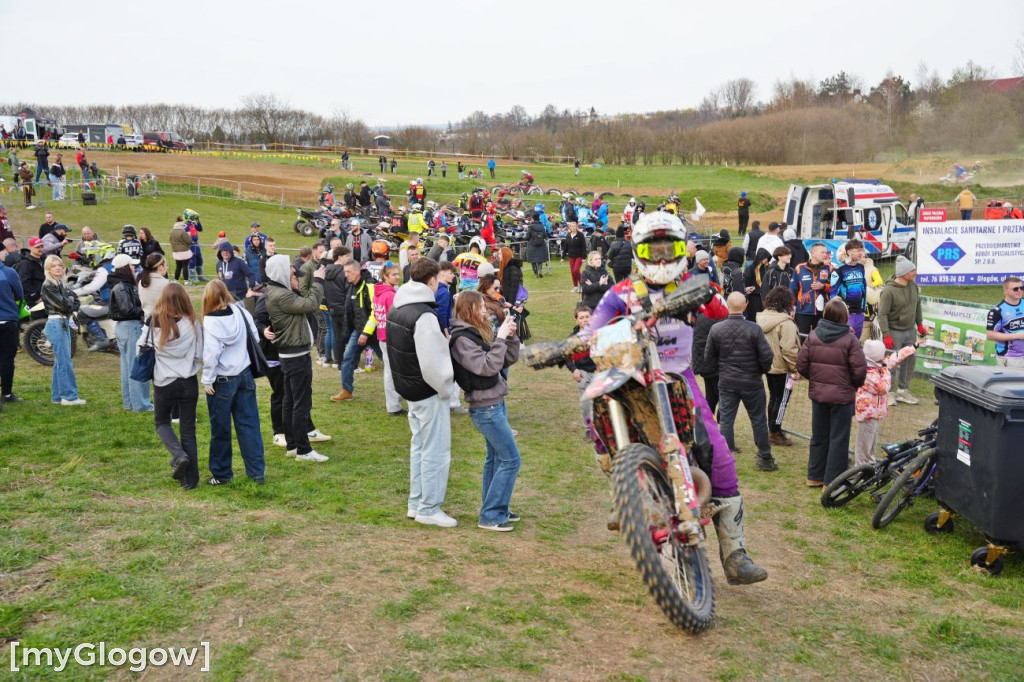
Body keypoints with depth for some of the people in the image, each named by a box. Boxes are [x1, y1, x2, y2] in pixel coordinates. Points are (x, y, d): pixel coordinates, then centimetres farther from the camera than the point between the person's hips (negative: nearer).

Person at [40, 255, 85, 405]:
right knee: (65, 362, -8)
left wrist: (70, 308, -6)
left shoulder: (62, 283, 15)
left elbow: (75, 300, 13)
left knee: (60, 362, 12)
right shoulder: (48, 286, -10)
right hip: (55, 324, -9)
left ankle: (57, 396, 18)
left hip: (64, 323, 9)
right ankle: (69, 396, -4)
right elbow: (63, 304, -16)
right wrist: (70, 301, 4)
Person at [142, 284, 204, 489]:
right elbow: (200, 356, -7)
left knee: (162, 422, 23)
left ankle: (179, 455, -2)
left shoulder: (154, 323, -9)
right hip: (189, 383, 1)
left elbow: (140, 349, 1)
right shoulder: (192, 324, -10)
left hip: (164, 383, 0)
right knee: (188, 429, 10)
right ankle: (190, 479, 11)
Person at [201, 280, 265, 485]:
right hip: (245, 375, 5)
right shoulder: (241, 312, -2)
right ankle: (256, 471, 12)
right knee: (249, 424, 9)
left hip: (222, 381, -4)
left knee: (220, 429, 9)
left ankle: (221, 474, 19)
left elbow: (211, 354, -19)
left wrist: (207, 380, -9)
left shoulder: (210, 321, -16)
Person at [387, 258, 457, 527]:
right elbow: (432, 364, -24)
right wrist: (444, 388, -9)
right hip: (429, 393, -9)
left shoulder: (396, 309, 6)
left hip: (409, 389, 9)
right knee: (436, 450, 2)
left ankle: (416, 503, 28)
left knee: (419, 445, 19)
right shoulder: (424, 316, -24)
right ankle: (429, 509, 10)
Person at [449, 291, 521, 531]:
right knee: (511, 459, -7)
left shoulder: (481, 332, 8)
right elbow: (487, 366, -25)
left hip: (495, 403, 9)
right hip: (485, 407, -9)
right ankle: (490, 516, 0)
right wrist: (501, 337, -22)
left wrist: (510, 336, -3)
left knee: (495, 458, 17)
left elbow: (509, 359, 11)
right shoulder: (461, 339, -17)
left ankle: (494, 507, 29)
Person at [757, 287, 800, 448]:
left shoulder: (763, 317, 3)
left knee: (773, 397, 18)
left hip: (767, 365, 8)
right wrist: (794, 368, -15)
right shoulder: (785, 323, -22)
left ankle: (772, 431, 26)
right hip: (781, 367, -8)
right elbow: (788, 349, -24)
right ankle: (775, 433, 11)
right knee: (781, 399, 4)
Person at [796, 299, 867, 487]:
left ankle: (815, 476, 26)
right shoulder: (850, 340, -14)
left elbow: (801, 364, -2)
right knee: (838, 439, 6)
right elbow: (860, 370, -15)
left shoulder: (813, 336, -3)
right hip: (842, 396, -4)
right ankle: (832, 481, 9)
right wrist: (856, 384, 6)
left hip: (817, 394, 4)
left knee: (819, 436, 17)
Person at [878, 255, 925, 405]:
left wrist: (919, 323, 17)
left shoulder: (913, 285, -1)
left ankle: (903, 390, 27)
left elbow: (917, 305, 15)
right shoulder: (889, 290, -21)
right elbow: (882, 314, -19)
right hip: (894, 332, -7)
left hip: (910, 331, 7)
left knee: (909, 362, 13)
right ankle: (888, 392, 17)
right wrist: (886, 335, -22)